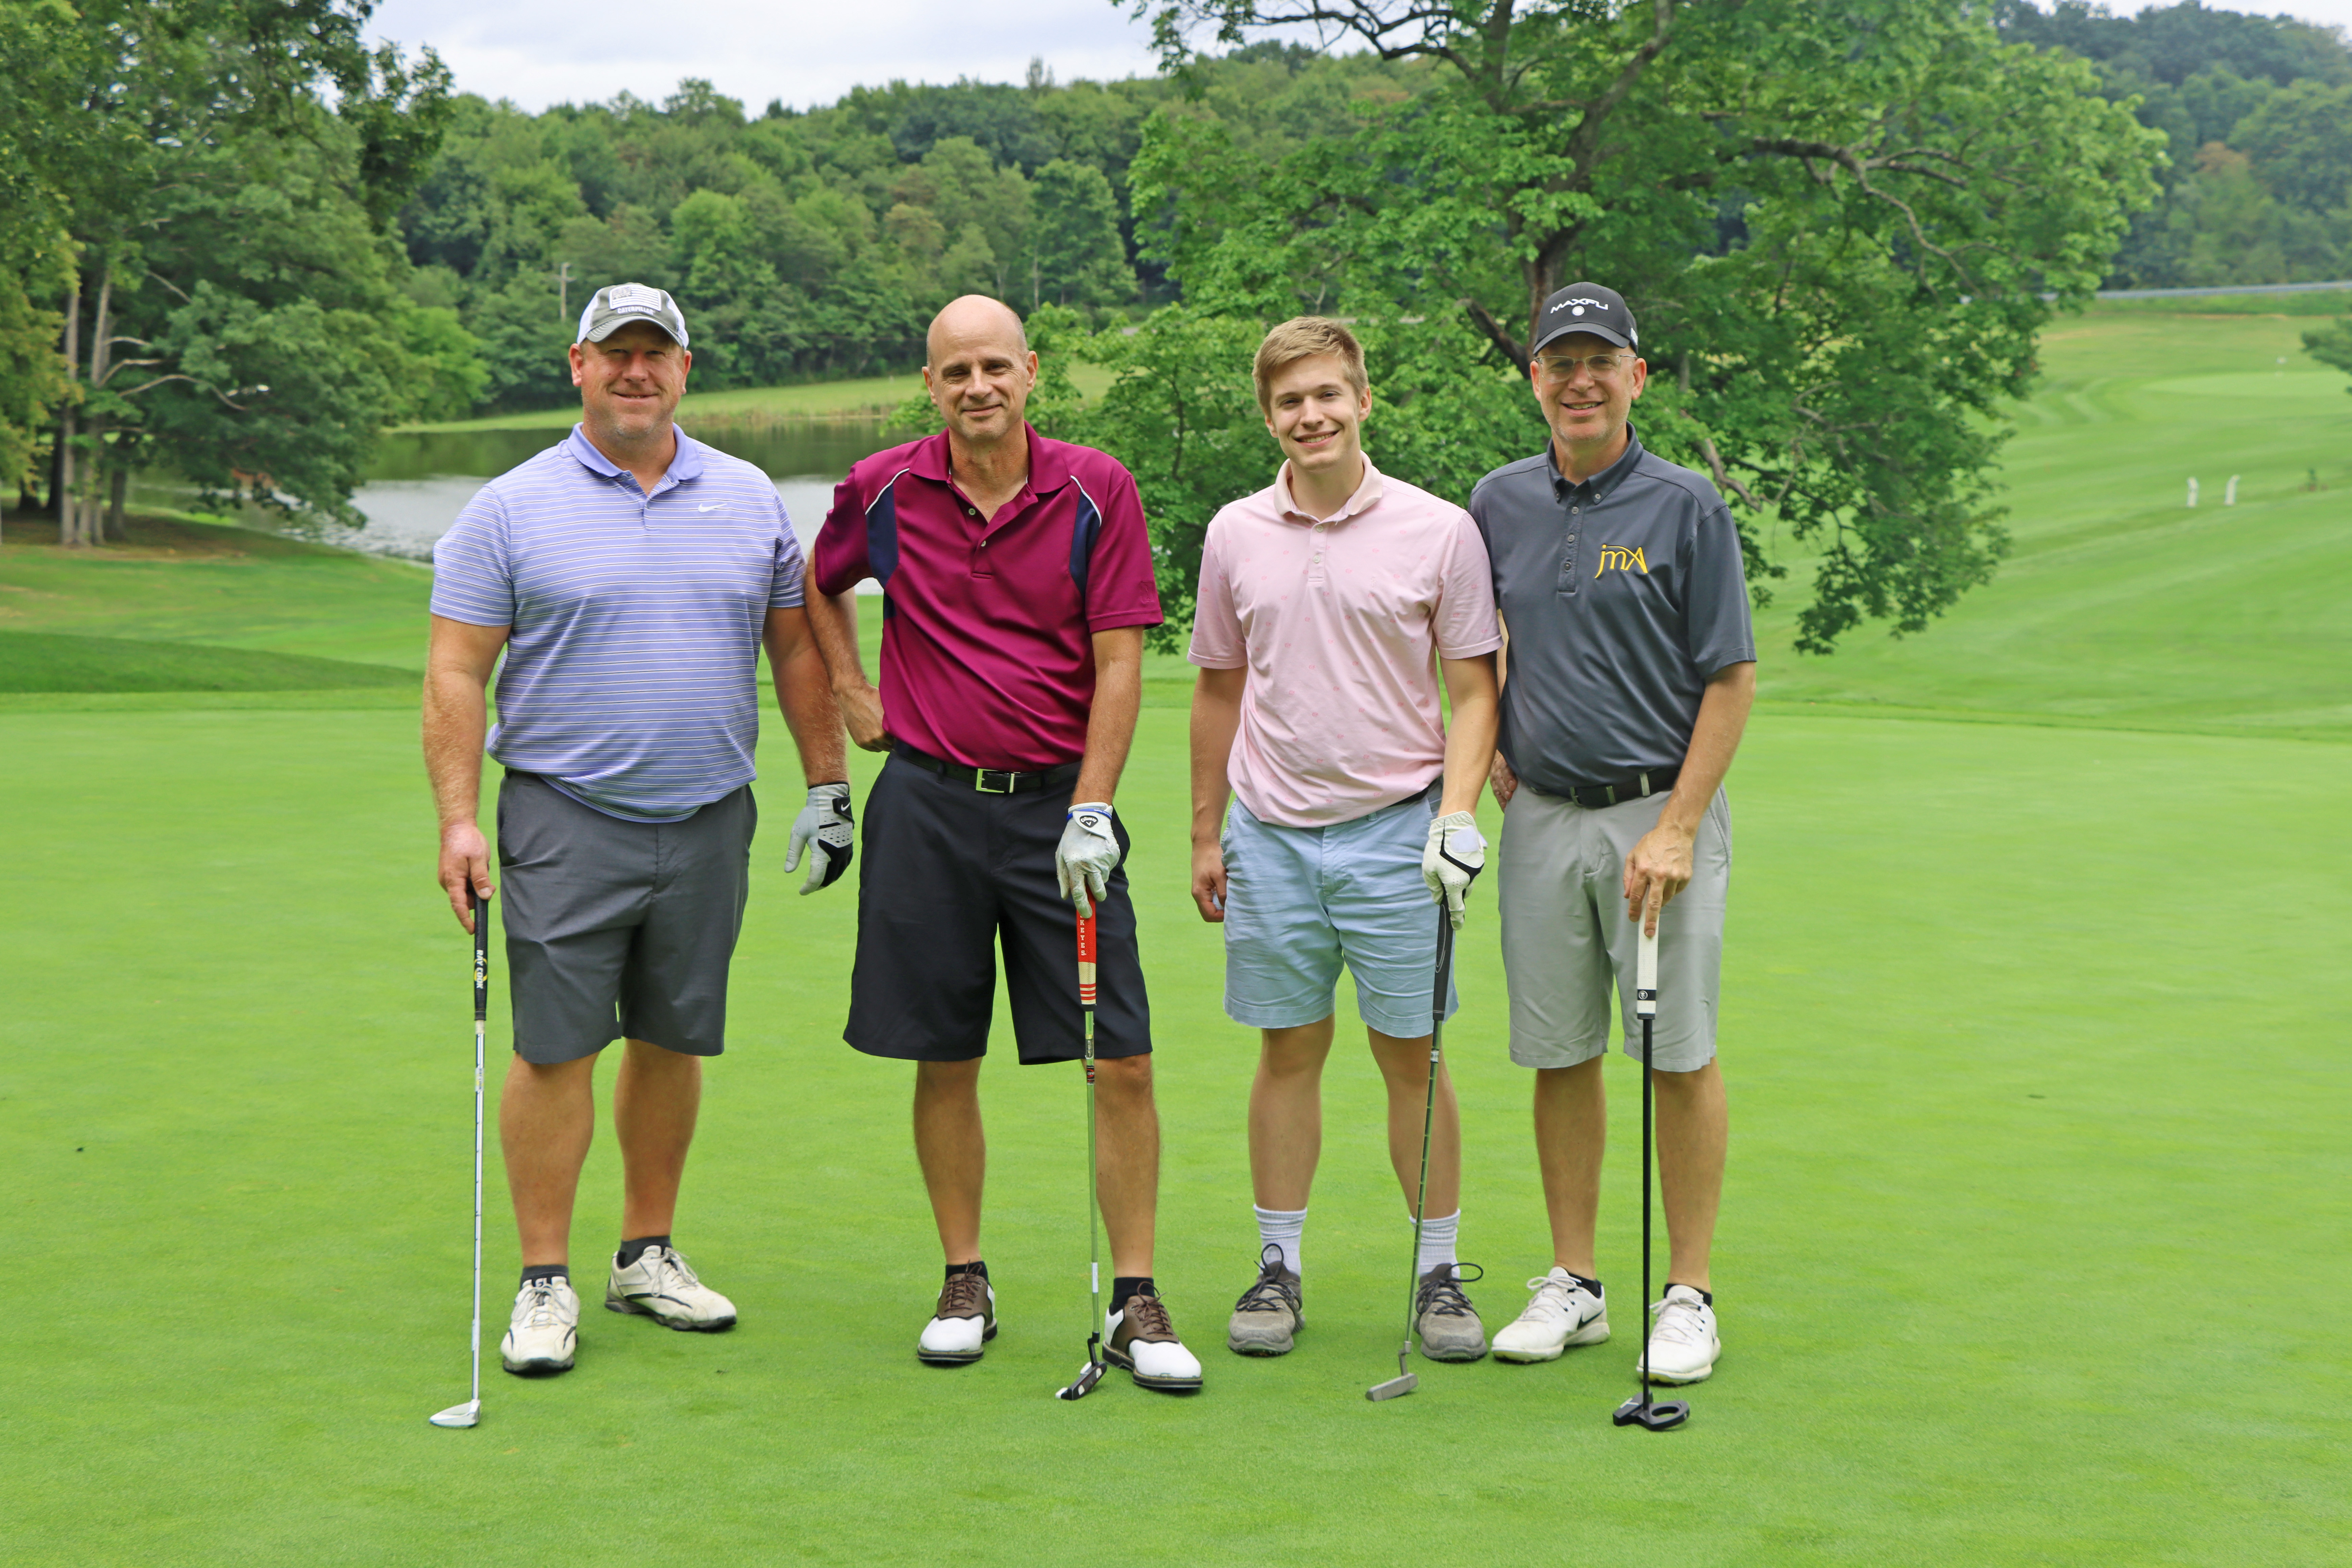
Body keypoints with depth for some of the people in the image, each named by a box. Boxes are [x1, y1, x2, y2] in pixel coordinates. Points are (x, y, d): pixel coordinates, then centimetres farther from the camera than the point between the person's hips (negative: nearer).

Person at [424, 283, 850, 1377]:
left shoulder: (750, 501, 9)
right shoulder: (511, 509, -2)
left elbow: (796, 647, 16)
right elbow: (456, 673, -4)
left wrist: (827, 785, 12)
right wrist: (459, 821, -11)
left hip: (708, 821, 4)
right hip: (567, 820, -3)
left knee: (674, 1042, 10)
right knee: (555, 1047, -4)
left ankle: (647, 1256, 23)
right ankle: (545, 1282, 4)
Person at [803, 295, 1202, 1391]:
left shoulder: (1097, 491, -3)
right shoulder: (882, 492, 2)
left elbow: (1119, 663, -5)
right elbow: (819, 587, 23)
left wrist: (1091, 812, -11)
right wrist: (852, 695, 13)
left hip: (1059, 803, -1)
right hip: (928, 800, 1)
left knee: (1123, 1059, -4)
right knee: (944, 1060, 6)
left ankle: (1134, 1303, 4)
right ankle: (965, 1284, 20)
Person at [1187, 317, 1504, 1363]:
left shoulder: (1439, 531, -3)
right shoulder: (1235, 536, 5)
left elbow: (1474, 689, 2)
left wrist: (1458, 811, -11)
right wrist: (1205, 835, 12)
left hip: (1395, 829, -2)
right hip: (1271, 834, 2)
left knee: (1413, 1058, 2)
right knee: (1289, 1052, 7)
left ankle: (1439, 1272, 12)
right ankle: (1278, 1267, 16)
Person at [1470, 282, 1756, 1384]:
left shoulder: (1686, 508, -5)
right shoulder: (1500, 504, 7)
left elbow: (1731, 679, -7)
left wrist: (1677, 828, -14)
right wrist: (1490, 749, 9)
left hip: (1659, 812, -4)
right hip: (1543, 818, 4)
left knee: (1681, 1057, 0)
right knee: (1561, 1056, 8)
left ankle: (1690, 1296, 8)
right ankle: (1573, 1286, 18)